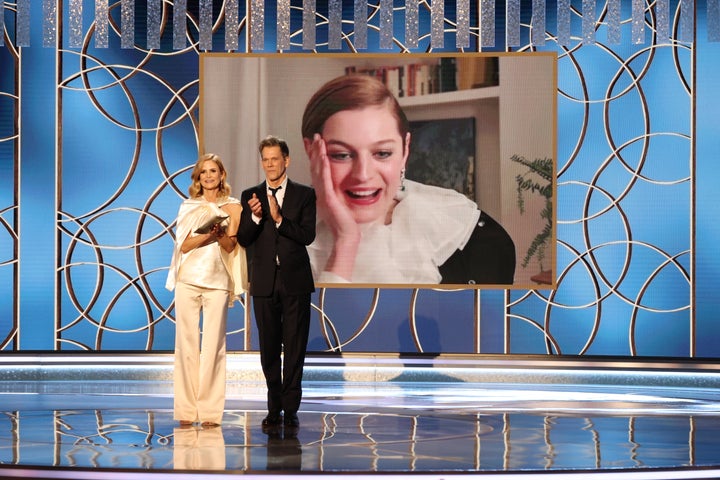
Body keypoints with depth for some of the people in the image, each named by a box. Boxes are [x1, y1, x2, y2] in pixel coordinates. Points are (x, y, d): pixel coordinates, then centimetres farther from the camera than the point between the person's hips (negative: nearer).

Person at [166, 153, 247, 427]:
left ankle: (210, 411, -1)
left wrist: (221, 234, -15)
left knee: (213, 345, -5)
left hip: (217, 282, -1)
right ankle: (186, 410, 2)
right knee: (187, 343, -1)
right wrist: (207, 234, -13)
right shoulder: (188, 207, 12)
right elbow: (183, 245, 4)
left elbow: (231, 247, 6)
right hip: (188, 279, 1)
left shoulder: (232, 207, 9)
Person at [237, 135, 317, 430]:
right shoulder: (251, 196, 8)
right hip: (264, 282, 2)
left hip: (295, 282, -2)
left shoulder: (305, 195, 2)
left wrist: (279, 219, -21)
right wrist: (255, 217, -17)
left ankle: (291, 409, 2)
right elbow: (243, 240, 1)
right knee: (269, 348, 7)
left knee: (295, 347, -2)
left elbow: (308, 235, -8)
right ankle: (274, 409, 14)